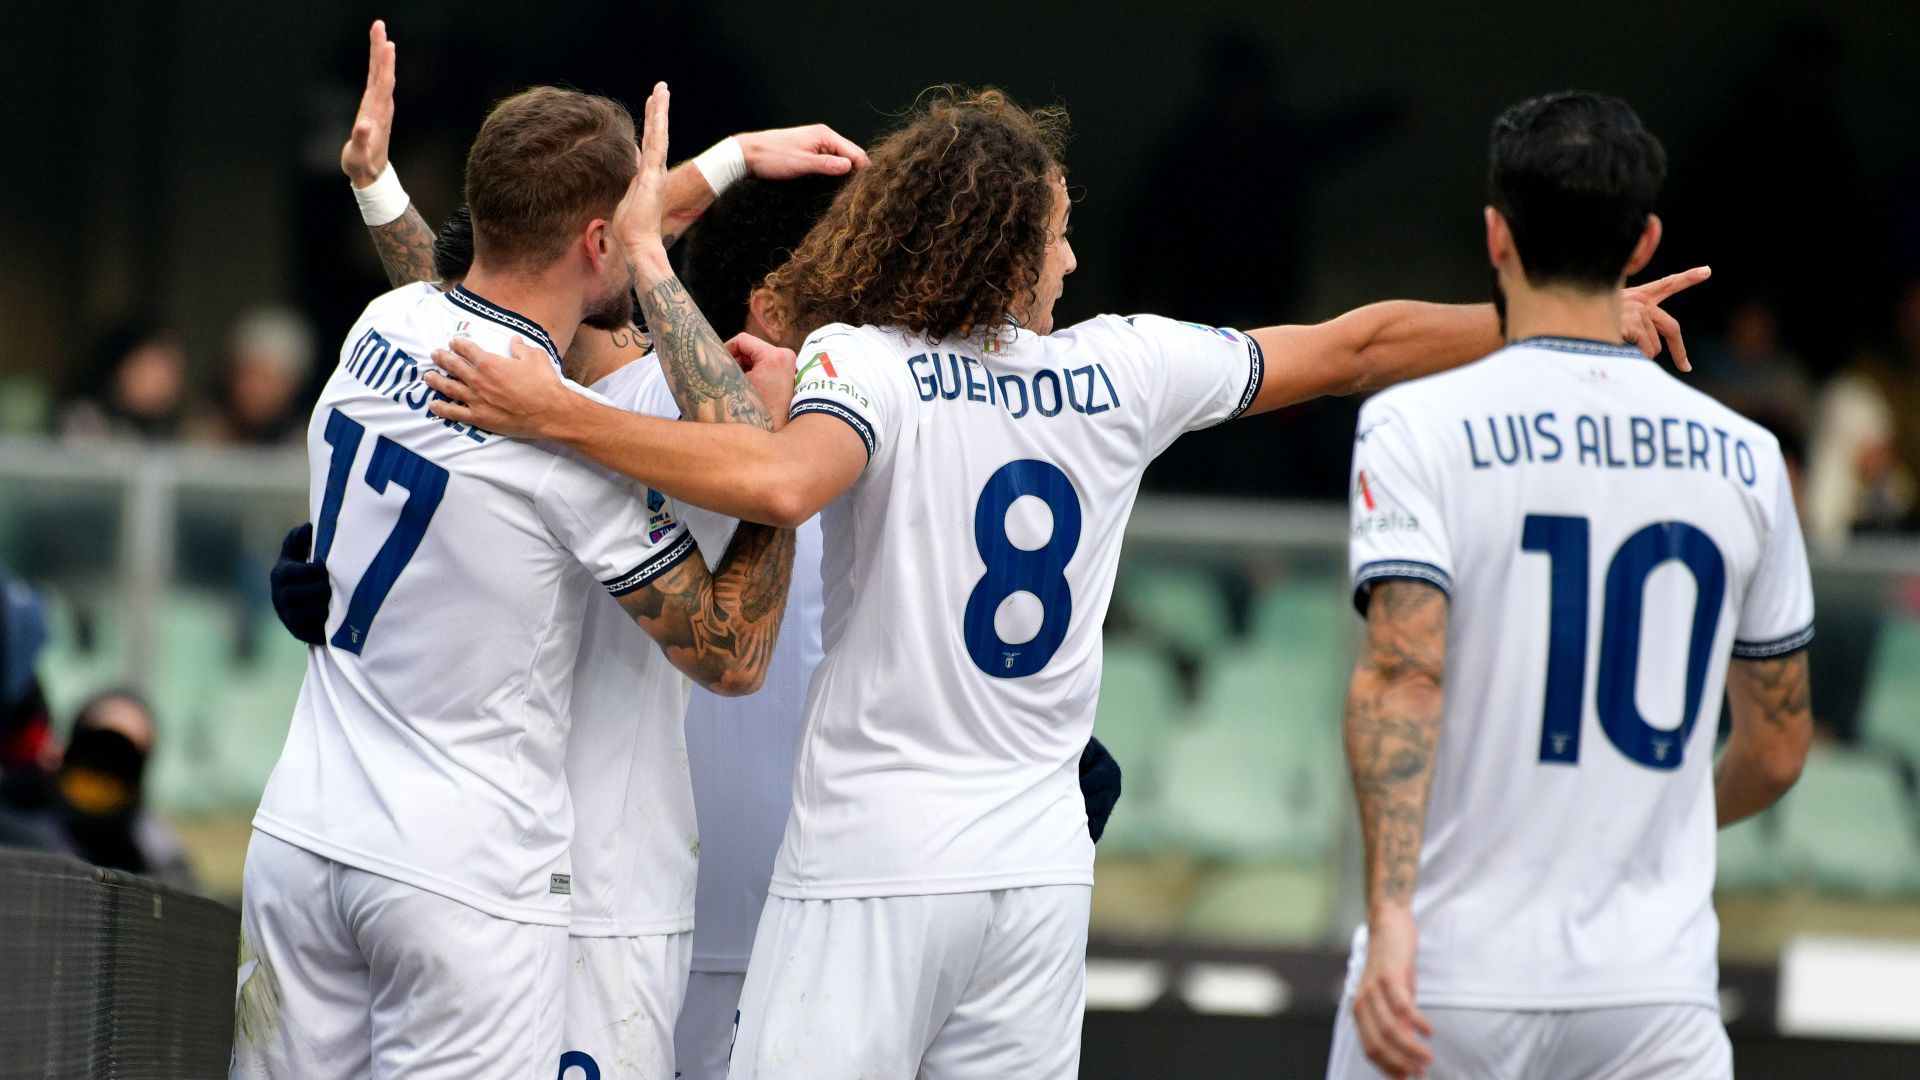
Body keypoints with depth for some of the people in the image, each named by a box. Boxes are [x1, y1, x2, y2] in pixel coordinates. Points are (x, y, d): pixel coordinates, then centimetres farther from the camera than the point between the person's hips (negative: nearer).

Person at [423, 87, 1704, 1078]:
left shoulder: (865, 360, -7)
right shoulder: (1119, 369, 6)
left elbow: (781, 481, -29)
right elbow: (1356, 346, 18)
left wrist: (557, 414, -24)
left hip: (872, 866, -4)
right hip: (1039, 866, 4)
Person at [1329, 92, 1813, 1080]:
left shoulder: (1418, 426, -4)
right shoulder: (1743, 456, 6)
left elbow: (1402, 669, -18)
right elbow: (1776, 754, 13)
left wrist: (1391, 915, -24)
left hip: (1452, 972, -2)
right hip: (1656, 982, 2)